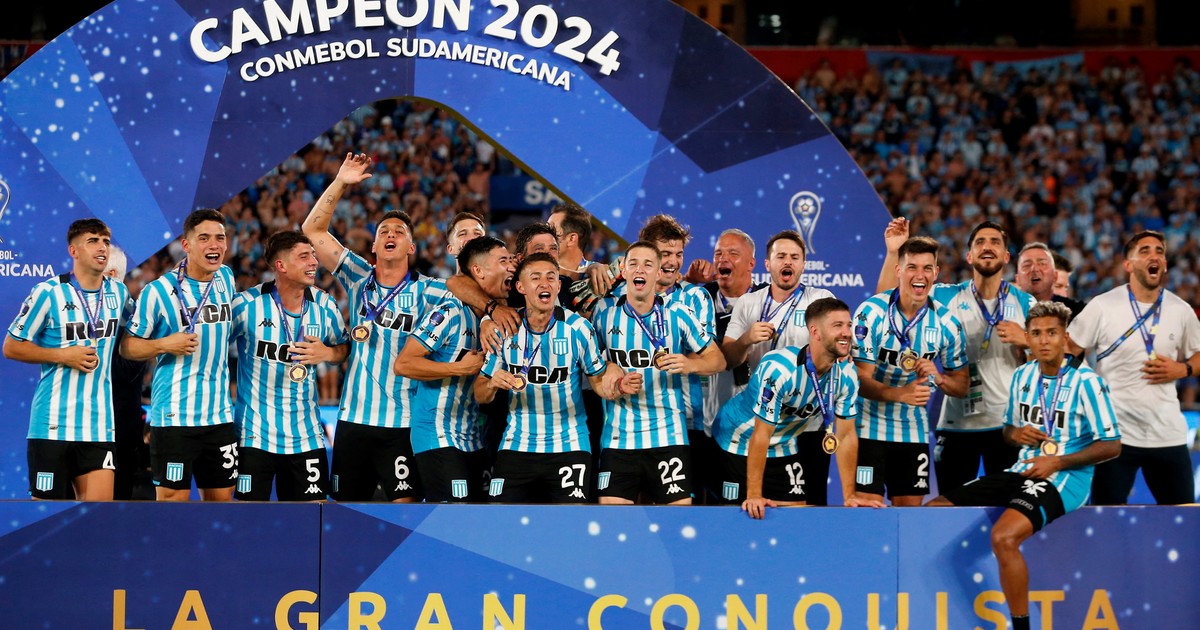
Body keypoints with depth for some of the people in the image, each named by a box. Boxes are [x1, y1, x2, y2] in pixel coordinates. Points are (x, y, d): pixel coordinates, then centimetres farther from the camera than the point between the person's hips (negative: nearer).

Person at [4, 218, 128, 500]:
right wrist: (63, 355, -13)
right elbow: (11, 347, -3)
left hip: (99, 424, 4)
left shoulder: (118, 293, 8)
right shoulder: (48, 293, -6)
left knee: (100, 501, -6)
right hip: (52, 422, -4)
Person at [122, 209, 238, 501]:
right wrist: (165, 345, -19)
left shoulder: (226, 279, 9)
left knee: (221, 496, 9)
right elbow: (128, 347, -3)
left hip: (220, 416, 6)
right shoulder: (159, 290, -8)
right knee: (172, 497, -6)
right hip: (174, 417, -6)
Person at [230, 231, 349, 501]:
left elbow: (344, 347, 16)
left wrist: (326, 353, -7)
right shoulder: (247, 304, -11)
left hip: (306, 435, 3)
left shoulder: (325, 306, 0)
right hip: (255, 432, -3)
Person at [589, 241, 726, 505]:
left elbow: (718, 359, 3)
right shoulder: (605, 312, 2)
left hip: (668, 436, -1)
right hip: (618, 436, 1)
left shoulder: (678, 314, -2)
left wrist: (690, 364, -16)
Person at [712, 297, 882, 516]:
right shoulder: (779, 369, -33)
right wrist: (754, 496, -28)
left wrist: (849, 495, -8)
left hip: (784, 447, 6)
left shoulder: (847, 375, -15)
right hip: (740, 443, -5)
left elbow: (846, 435, -5)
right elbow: (761, 435, -29)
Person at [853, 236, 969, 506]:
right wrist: (901, 394, -35)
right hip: (869, 427, -4)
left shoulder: (947, 323, -2)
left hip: (914, 431, 4)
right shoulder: (872, 312, -14)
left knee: (909, 506, 5)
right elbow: (861, 379, -17)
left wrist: (938, 377, -17)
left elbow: (961, 386, 6)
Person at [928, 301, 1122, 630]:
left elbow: (1111, 445, -8)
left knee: (1004, 535, -35)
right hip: (1023, 471, 8)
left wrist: (1058, 462, -16)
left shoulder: (1086, 382, -8)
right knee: (934, 511, -2)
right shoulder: (1022, 377, 11)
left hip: (1066, 478, -8)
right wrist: (1015, 433, 0)